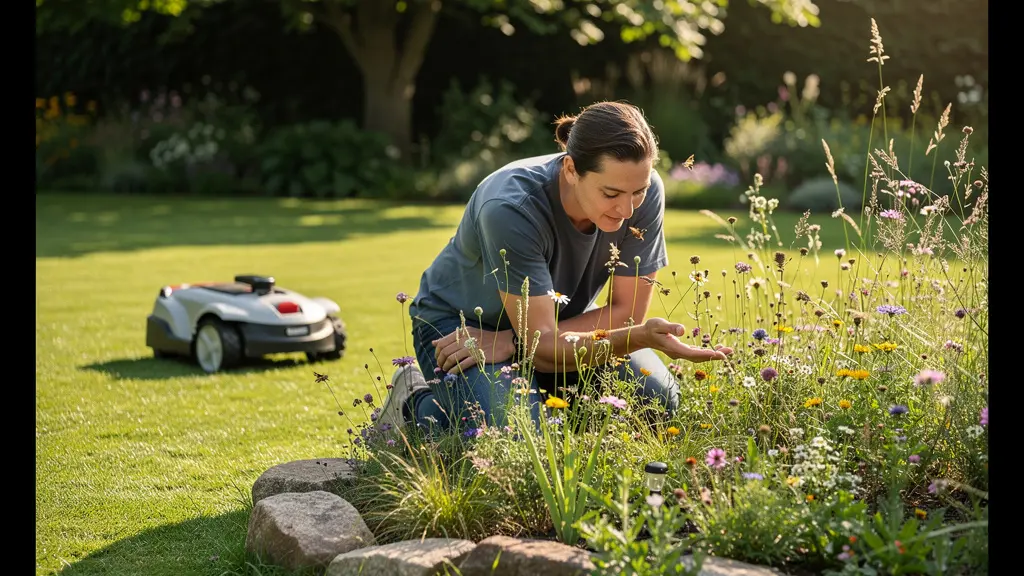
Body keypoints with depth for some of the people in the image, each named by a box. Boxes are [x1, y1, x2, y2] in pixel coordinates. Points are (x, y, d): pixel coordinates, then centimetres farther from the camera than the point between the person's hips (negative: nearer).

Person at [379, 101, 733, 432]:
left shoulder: (645, 193, -23)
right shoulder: (511, 209, -35)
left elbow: (627, 312, -16)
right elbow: (542, 344, -33)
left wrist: (511, 342, -25)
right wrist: (642, 337, -50)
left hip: (563, 321, 5)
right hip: (461, 323, -5)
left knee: (658, 398, -19)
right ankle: (417, 403, 0)